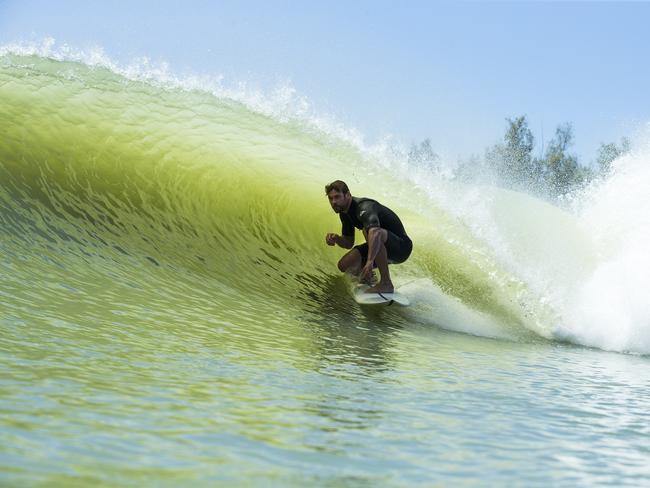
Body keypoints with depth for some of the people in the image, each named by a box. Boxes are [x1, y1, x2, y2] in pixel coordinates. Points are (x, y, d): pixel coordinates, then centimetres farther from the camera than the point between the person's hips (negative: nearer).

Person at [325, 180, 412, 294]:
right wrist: (336, 238, -11)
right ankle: (366, 275, 27)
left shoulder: (364, 207, -27)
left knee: (370, 230, -38)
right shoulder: (344, 213, 3)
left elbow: (375, 232, -49)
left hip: (401, 246, -9)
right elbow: (349, 243, 12)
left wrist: (370, 262, -61)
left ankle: (386, 283, -29)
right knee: (344, 265, -8)